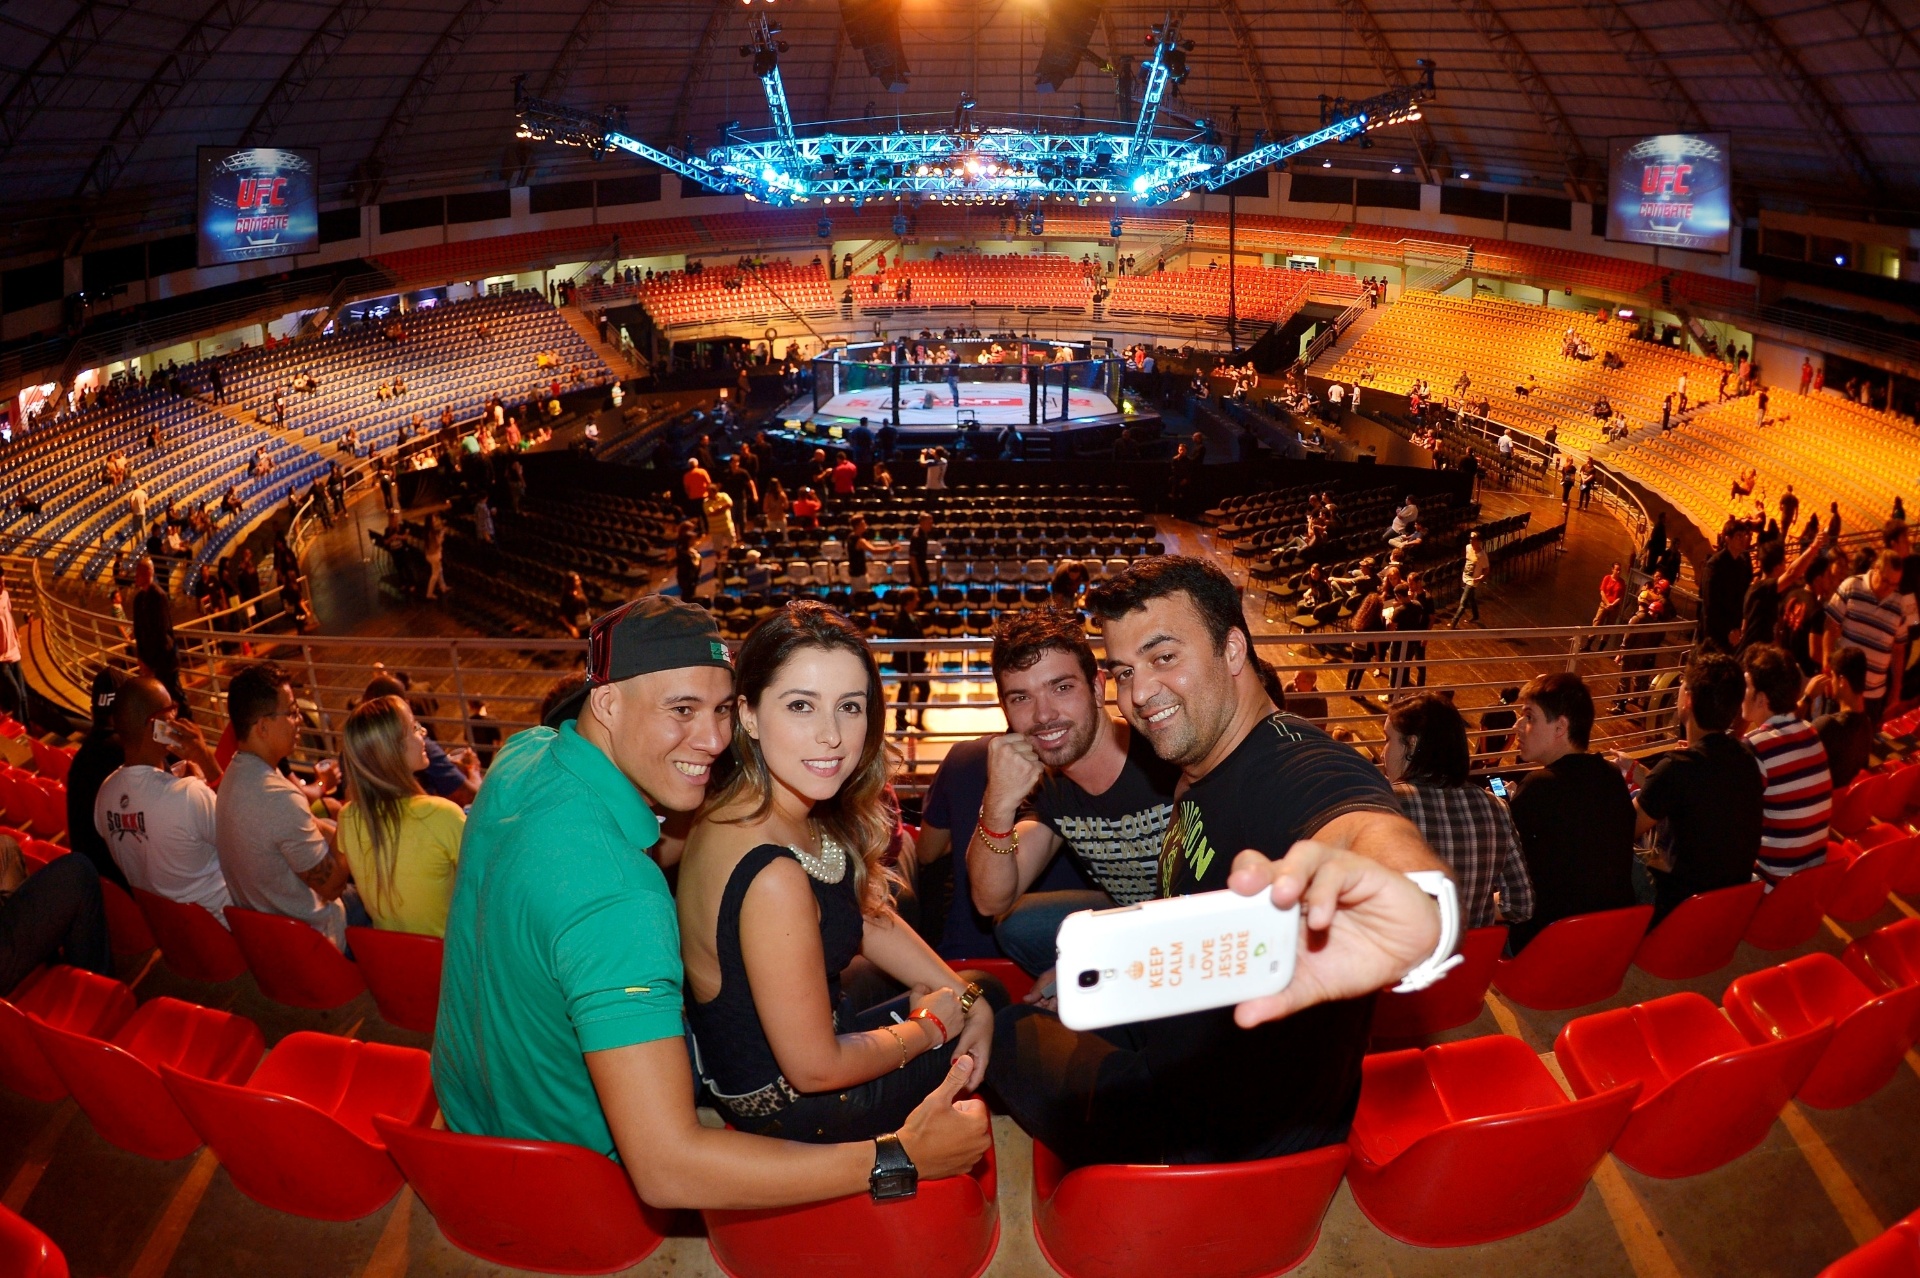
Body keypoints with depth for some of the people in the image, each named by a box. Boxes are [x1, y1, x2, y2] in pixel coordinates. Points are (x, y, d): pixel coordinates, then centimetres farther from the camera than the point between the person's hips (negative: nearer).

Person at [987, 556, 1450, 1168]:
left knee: (1000, 1032, 5)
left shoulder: (1297, 768, -32)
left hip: (1244, 1137, -9)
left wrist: (1412, 894, -79)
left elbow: (1362, 819, -60)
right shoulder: (1201, 770, 1)